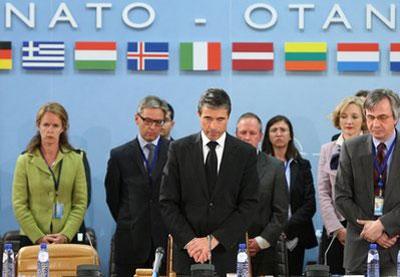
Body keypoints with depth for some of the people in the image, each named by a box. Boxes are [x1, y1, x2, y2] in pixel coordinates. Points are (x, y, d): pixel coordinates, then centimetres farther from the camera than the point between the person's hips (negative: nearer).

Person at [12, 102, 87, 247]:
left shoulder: (75, 160, 6)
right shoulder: (25, 161, 4)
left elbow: (80, 203, 3)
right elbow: (19, 205, -1)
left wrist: (65, 234, -10)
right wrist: (39, 237, -10)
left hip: (67, 239, 1)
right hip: (32, 239, 0)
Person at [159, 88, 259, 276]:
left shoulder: (246, 153, 2)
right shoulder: (179, 149, 4)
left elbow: (249, 205, -2)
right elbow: (168, 202, 2)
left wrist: (214, 239, -10)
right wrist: (189, 240, -10)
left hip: (228, 251, 0)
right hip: (187, 252, 0)